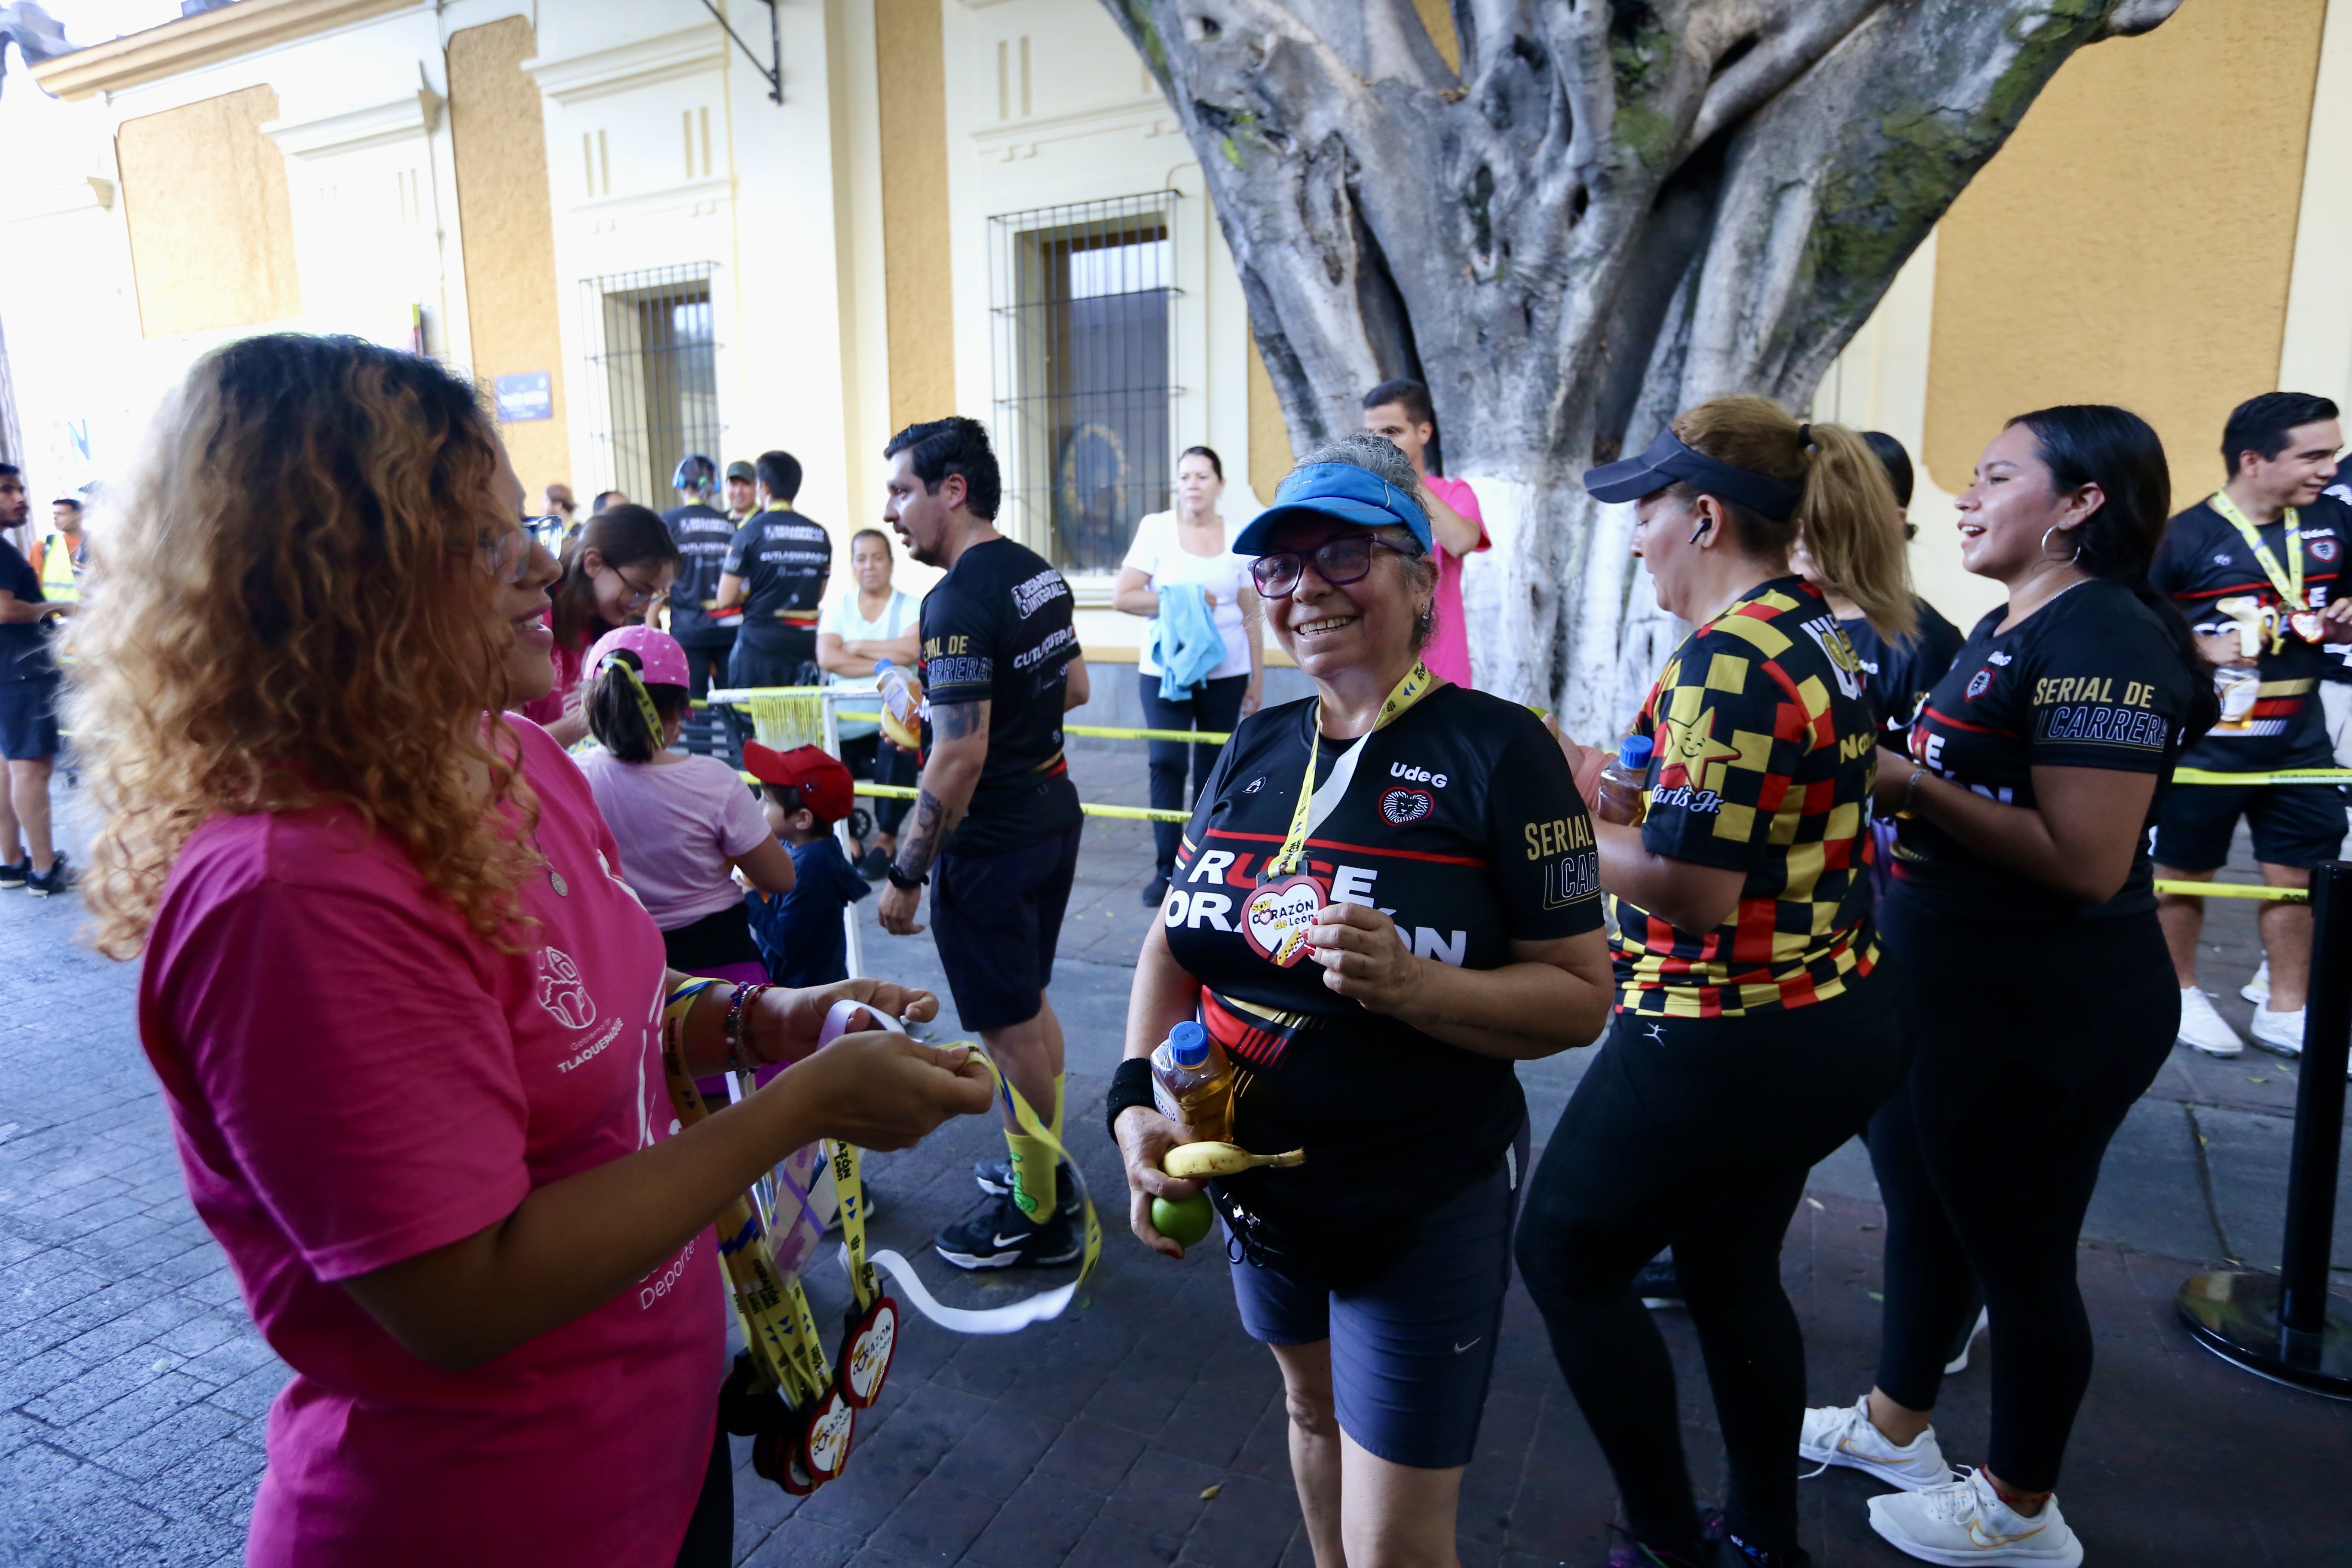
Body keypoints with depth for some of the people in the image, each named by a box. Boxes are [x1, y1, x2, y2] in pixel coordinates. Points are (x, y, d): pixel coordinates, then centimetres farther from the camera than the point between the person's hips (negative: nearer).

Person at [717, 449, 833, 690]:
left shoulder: (750, 532, -6)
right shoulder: (820, 535, 6)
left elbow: (725, 599, -7)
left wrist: (750, 593, 12)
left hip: (761, 643, -4)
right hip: (806, 643, 4)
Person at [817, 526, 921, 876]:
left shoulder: (911, 606, 4)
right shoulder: (838, 604, 12)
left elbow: (913, 649, -18)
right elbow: (827, 658, -6)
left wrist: (858, 646, -8)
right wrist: (883, 666, -13)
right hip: (842, 725, 3)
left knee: (897, 749, -33)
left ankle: (886, 840, -11)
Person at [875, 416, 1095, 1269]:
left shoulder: (959, 600, -22)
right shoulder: (1040, 573, 6)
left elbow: (959, 757, -26)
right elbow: (1074, 687, 18)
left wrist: (905, 875, -19)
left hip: (990, 846, -9)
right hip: (1053, 815, 9)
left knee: (1010, 1030, 4)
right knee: (1030, 1007, 22)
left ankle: (1037, 1220, 20)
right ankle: (1046, 1170, 38)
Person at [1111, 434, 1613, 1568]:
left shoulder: (1495, 748, -15)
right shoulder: (1256, 747, 2)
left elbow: (1581, 995, -15)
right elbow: (1178, 938, 6)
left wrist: (1413, 984, -31)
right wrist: (1137, 1097, -8)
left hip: (1428, 1209, -5)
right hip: (1260, 1187, 6)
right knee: (1312, 1409, 28)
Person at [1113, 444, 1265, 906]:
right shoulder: (1156, 527, 0)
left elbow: (1251, 616, 9)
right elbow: (1122, 597, -5)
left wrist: (1257, 679, 8)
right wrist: (1183, 601, -13)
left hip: (1225, 672, 2)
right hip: (1164, 668, -2)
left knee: (1212, 768, 6)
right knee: (1167, 762, -9)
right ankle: (1166, 867, 0)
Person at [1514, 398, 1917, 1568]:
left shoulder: (1731, 654, -24)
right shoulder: (1819, 631, 7)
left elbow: (1691, 888, -27)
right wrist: (1611, 786, 8)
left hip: (1724, 1044, -9)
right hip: (1831, 1020, 9)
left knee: (1567, 1255, 10)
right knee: (1732, 1271, 23)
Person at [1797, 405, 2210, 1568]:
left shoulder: (2105, 642, -20)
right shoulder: (2007, 628, 10)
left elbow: (2087, 862, -26)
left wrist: (1914, 787, -24)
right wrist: (1887, 772, 4)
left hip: (2043, 1017, -10)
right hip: (1943, 990, 10)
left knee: (2017, 1254, 9)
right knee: (1920, 1210, 23)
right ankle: (1895, 1426, 44)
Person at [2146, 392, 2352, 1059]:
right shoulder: (2186, 537, -14)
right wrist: (2204, 649, -22)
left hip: (2299, 740, 5)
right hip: (2204, 744, -5)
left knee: (2298, 874, 10)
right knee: (2184, 872, 9)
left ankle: (2285, 1012, 24)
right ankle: (2179, 993, 27)